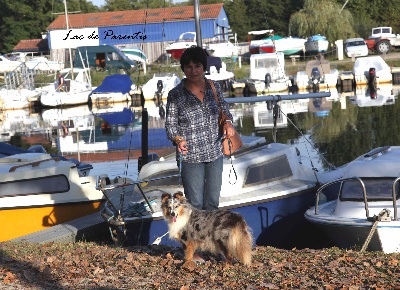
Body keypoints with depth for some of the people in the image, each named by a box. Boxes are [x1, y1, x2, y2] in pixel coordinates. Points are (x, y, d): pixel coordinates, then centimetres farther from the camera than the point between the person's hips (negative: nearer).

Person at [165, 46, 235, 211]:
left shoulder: (214, 87, 1)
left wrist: (228, 123, -5)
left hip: (215, 153, 4)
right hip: (190, 156, -3)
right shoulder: (175, 95, -9)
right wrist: (178, 140, -22)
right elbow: (170, 124, -3)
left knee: (213, 201, 12)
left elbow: (224, 109, 16)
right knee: (195, 203, 0)